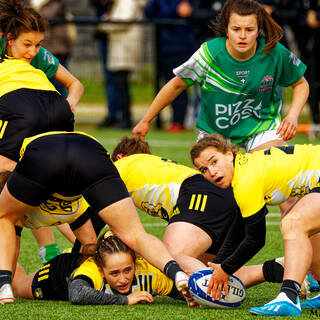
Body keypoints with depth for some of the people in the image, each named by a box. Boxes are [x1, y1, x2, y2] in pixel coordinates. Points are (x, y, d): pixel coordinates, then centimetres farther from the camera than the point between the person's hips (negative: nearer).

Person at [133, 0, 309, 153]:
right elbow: (177, 85, -5)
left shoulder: (275, 53, -18)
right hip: (214, 129, 1)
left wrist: (292, 116, -17)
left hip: (261, 124, -1)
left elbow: (301, 84, 1)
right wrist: (145, 121, -1)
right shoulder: (210, 53, -21)